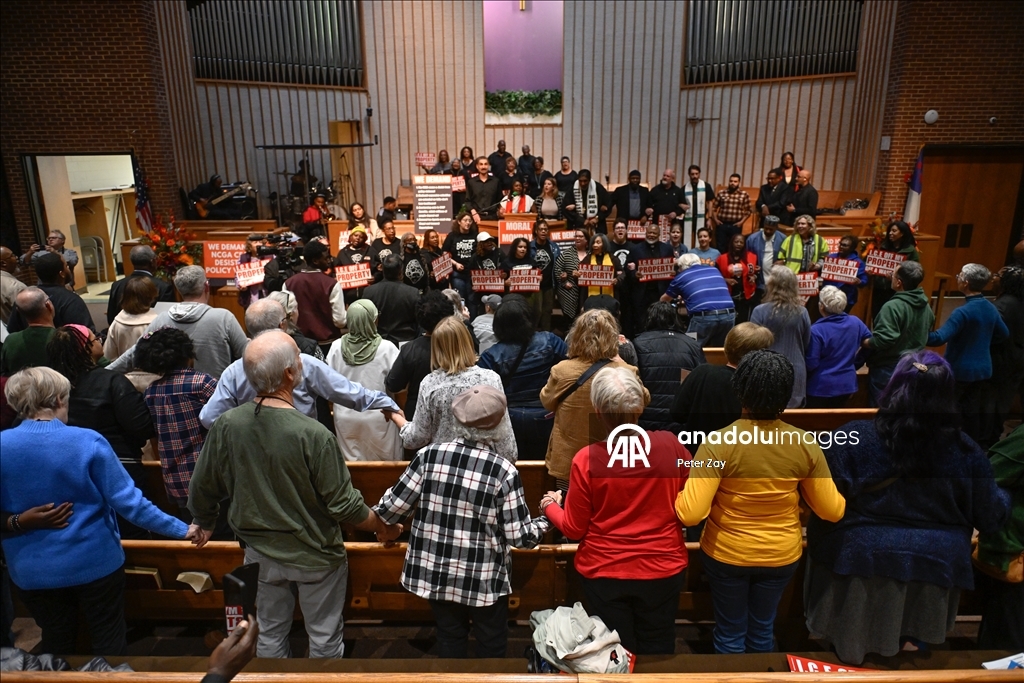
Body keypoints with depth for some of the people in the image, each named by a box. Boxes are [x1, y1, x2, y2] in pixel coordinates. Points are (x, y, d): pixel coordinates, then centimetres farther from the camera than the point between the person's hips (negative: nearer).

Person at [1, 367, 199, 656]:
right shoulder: (87, 442, -19)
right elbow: (127, 500, -19)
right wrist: (181, 529, -12)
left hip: (31, 572, 3)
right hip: (95, 562, -3)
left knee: (56, 643, 23)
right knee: (109, 639, 16)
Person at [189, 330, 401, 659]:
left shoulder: (226, 426, -16)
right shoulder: (314, 435, -29)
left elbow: (201, 490, -2)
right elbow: (344, 506, -22)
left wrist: (206, 525, 19)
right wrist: (384, 528, -4)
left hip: (261, 554, 4)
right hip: (315, 557, -4)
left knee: (270, 635, 24)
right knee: (324, 638, 19)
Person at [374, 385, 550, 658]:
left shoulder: (430, 455, -13)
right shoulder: (503, 471, -19)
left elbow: (393, 508, -5)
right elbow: (518, 537, -14)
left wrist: (375, 515, 17)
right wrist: (548, 518, 4)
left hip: (435, 573, 3)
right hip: (483, 580, -3)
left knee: (449, 638, 23)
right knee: (492, 644, 20)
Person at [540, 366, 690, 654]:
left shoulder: (586, 459, -21)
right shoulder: (671, 445, -16)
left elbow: (574, 528, -9)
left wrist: (550, 506, 10)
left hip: (604, 573, -2)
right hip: (663, 570, 2)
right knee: (658, 654, 24)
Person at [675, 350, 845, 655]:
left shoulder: (718, 443, -26)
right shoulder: (805, 444, -16)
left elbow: (691, 514, -28)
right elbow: (832, 511, -5)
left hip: (726, 554, -3)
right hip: (781, 555, 3)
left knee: (730, 633, 21)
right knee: (763, 629, 27)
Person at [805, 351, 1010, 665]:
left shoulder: (852, 439, -17)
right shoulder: (965, 451, -7)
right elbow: (992, 518, 5)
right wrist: (1005, 496, 26)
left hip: (860, 567, -2)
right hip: (935, 571, 3)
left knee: (848, 660, 19)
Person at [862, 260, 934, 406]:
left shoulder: (893, 306, -26)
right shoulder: (926, 306, 2)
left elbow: (882, 340, -31)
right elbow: (927, 333, 16)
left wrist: (863, 342, -14)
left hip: (887, 368, -8)